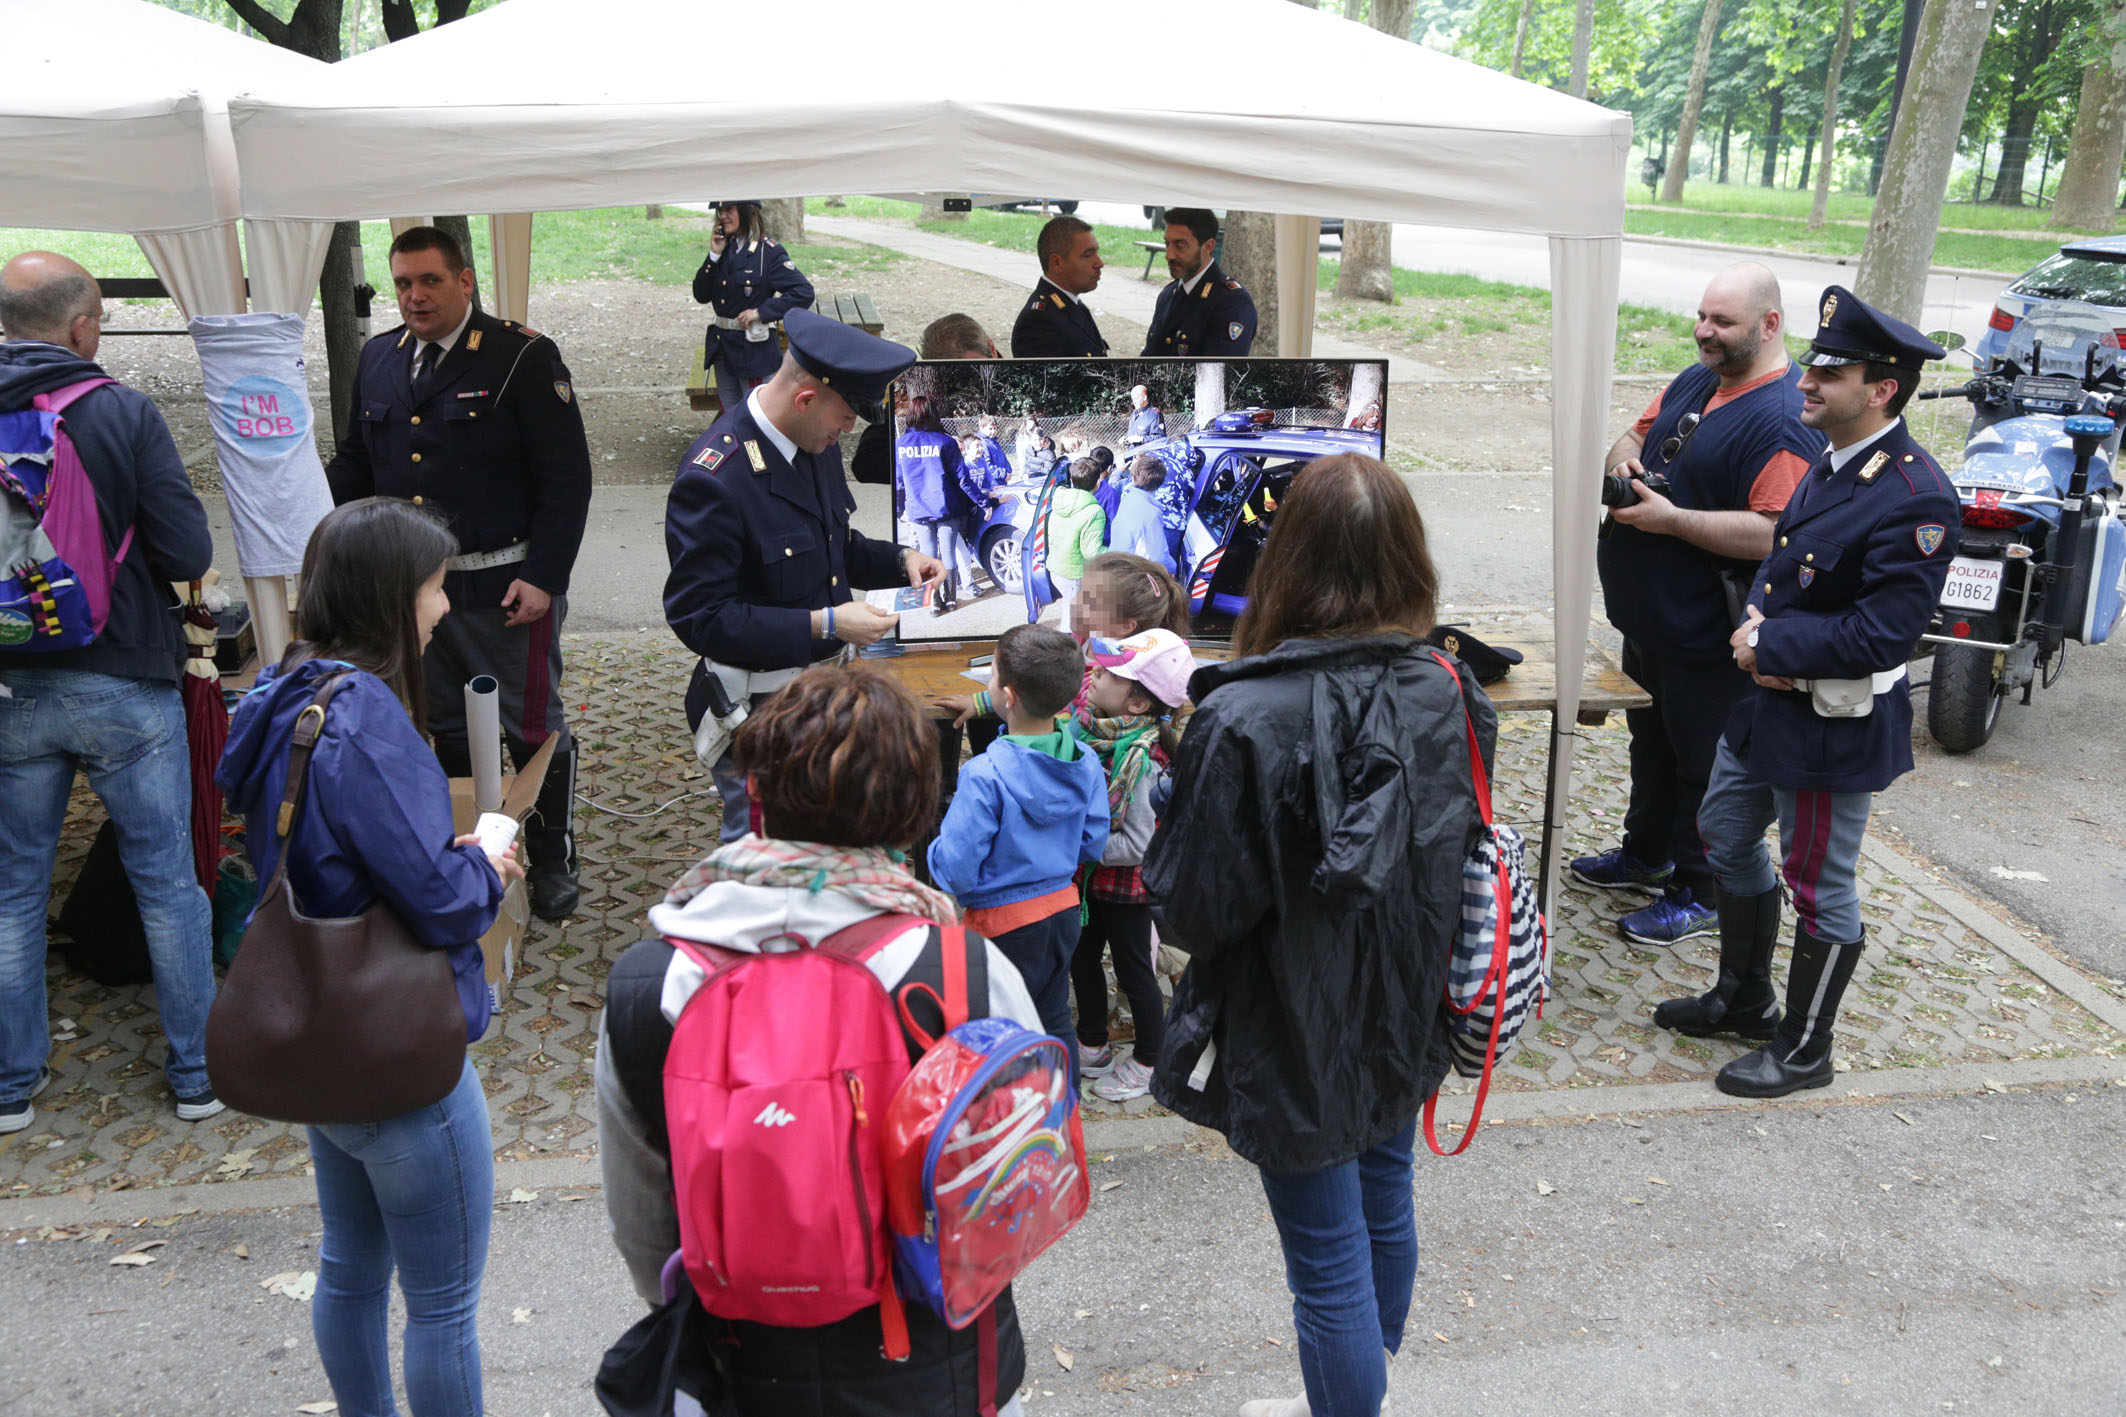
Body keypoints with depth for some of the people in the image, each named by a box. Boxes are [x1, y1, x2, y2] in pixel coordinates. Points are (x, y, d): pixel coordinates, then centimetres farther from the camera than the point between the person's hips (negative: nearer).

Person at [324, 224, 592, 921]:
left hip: (504, 590, -5)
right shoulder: (379, 358, 9)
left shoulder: (524, 356, -9)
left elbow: (566, 478, -11)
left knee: (533, 729, 7)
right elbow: (357, 464, 16)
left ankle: (552, 861, 24)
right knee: (443, 730, 16)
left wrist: (543, 577, -16)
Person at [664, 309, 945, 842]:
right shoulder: (713, 477, -25)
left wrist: (898, 559, 0)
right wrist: (822, 624, -27)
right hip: (756, 707, -8)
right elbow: (698, 616, -25)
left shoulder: (817, 443, 1)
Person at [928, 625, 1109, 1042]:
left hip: (1003, 924, -6)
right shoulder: (1085, 762, -8)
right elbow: (1094, 845, 3)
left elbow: (955, 870, -23)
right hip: (1064, 909, 6)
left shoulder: (985, 776, -27)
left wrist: (936, 845, -2)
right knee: (1054, 1022, 22)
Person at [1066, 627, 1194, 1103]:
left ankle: (1148, 1062, 35)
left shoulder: (1141, 760, -31)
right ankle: (1091, 1047, 46)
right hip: (1087, 877, 8)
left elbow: (1137, 845, -29)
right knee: (1082, 958, 23)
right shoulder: (1088, 723, -8)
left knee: (1133, 971, 12)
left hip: (1125, 886, -8)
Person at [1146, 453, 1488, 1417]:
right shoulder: (1444, 696, -8)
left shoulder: (1244, 721, -27)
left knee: (1329, 1260, 10)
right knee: (1384, 1211, 26)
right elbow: (1459, 857, 5)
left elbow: (1193, 910, -20)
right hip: (1404, 1016, 7)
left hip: (1295, 1039, -7)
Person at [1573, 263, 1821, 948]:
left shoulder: (1783, 420, -23)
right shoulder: (1695, 380, 7)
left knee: (1704, 763, 5)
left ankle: (1701, 894, 20)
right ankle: (1646, 853, 43)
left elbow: (1772, 534, -30)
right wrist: (1624, 458, -4)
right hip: (1649, 616, 10)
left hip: (1707, 639, -9)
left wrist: (1671, 518, -27)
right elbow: (1640, 431, 20)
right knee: (1651, 742, 25)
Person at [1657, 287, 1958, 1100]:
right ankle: (1743, 1000, 42)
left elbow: (1878, 636, -28)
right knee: (1725, 840, 21)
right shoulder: (1831, 466, 4)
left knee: (1819, 888, 7)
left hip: (1834, 726, -9)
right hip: (1769, 702, 9)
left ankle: (1804, 1049, 26)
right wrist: (1758, 624, -7)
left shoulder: (1917, 500, -25)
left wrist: (1767, 647, -18)